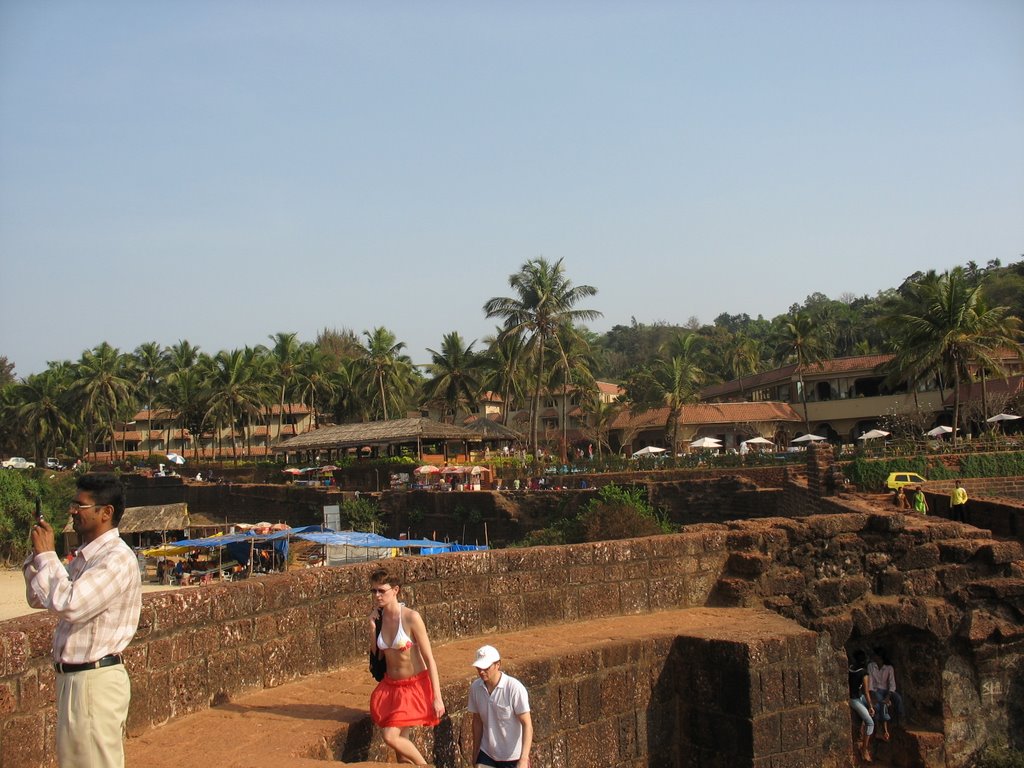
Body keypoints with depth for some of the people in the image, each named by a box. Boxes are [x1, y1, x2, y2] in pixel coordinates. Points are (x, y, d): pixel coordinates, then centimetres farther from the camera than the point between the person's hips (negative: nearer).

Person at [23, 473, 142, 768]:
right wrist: (38, 553, 6)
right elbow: (38, 598, 19)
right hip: (73, 677, 10)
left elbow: (69, 604, -28)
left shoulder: (117, 558, -18)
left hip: (96, 681, -10)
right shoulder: (85, 556, 11)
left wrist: (46, 555, -16)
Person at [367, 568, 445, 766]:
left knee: (391, 737, -14)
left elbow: (429, 658, -15)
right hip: (390, 686, 6)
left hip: (415, 685, -6)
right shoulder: (379, 617, -2)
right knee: (401, 742, 8)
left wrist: (437, 698, -17)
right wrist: (372, 625, -7)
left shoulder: (411, 617, -18)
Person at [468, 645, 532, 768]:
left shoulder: (515, 688, -21)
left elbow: (527, 724, -21)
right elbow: (477, 721, 8)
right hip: (487, 753, 4)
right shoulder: (475, 687, -6)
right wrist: (475, 753, 13)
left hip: (513, 757, -4)